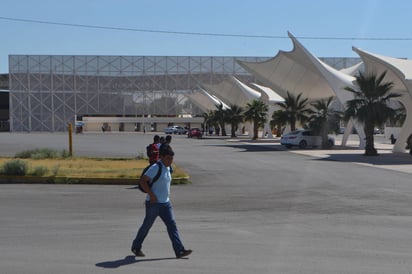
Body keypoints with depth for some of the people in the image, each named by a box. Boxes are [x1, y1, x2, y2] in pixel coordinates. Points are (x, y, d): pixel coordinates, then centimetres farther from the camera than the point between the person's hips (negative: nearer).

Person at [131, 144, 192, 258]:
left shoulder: (168, 168, 10)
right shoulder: (155, 168, -16)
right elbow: (142, 181, -20)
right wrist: (152, 195, -21)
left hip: (165, 203, 7)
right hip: (153, 203, -7)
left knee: (172, 225, -2)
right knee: (146, 226, 7)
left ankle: (179, 251, -5)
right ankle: (136, 247, 26)